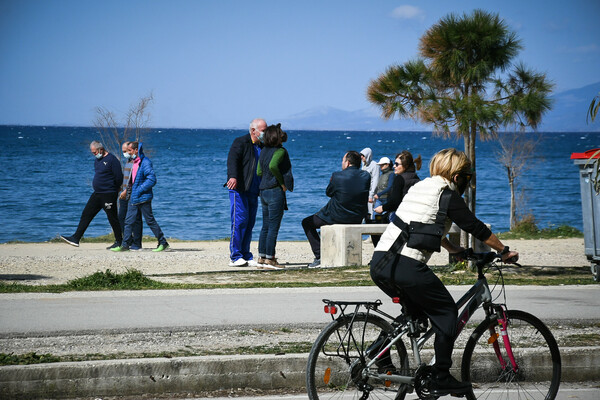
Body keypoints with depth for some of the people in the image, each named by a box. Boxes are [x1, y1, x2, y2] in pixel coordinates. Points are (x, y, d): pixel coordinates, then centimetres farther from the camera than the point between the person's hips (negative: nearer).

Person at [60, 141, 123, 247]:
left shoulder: (112, 160, -14)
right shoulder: (97, 160, 14)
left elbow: (119, 178, -14)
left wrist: (113, 189, -2)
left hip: (108, 195, -9)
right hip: (97, 194, 9)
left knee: (113, 218, -1)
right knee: (86, 214, 4)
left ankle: (119, 242, 10)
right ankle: (76, 238, 5)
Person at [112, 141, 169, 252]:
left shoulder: (145, 162, -15)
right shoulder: (135, 162, 13)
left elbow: (152, 180, -20)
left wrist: (139, 190, -20)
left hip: (143, 198, -9)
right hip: (133, 198, 9)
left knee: (150, 221, -1)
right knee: (128, 221, 5)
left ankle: (163, 243, 9)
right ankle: (125, 245, 8)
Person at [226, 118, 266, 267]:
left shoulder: (262, 147, 19)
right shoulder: (240, 142, -5)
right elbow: (232, 160, -21)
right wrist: (233, 176, -39)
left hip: (253, 192, 7)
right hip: (239, 189, -7)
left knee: (249, 223, 6)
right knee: (240, 221, -11)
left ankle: (246, 256, 10)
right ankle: (235, 257, -8)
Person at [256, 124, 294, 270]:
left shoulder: (264, 151, 11)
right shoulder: (280, 151, -12)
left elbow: (259, 172, 13)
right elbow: (273, 166, -29)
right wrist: (282, 183, -16)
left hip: (264, 191, 8)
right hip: (275, 192, -8)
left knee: (266, 227, 13)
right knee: (273, 227, -3)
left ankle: (261, 258, 16)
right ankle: (269, 259, -2)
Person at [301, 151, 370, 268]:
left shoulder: (337, 176, -17)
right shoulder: (366, 176, -4)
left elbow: (328, 192, -1)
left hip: (337, 217, -6)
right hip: (358, 219, 6)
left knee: (307, 223, 14)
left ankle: (319, 256, 3)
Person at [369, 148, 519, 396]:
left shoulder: (419, 187, 24)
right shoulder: (447, 194, -1)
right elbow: (475, 227, 2)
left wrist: (453, 249, 49)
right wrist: (504, 251, 13)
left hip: (379, 262, 8)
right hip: (406, 266, -8)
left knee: (416, 310, 28)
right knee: (447, 312, 8)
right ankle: (441, 380, 7)